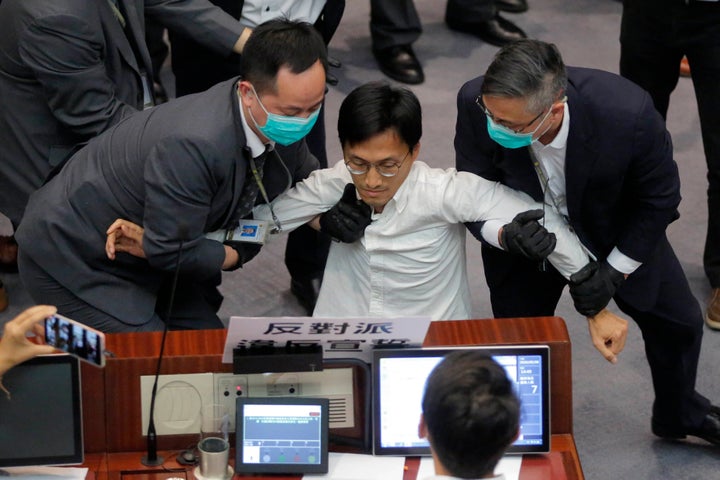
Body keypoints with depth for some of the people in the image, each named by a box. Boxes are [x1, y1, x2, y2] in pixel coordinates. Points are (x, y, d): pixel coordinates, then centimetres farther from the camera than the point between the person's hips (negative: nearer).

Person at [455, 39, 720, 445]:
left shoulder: (628, 112, -41)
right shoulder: (476, 104, -36)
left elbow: (658, 198, -22)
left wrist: (615, 271, -23)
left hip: (618, 233, 0)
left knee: (679, 321, 17)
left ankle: (680, 414, 48)